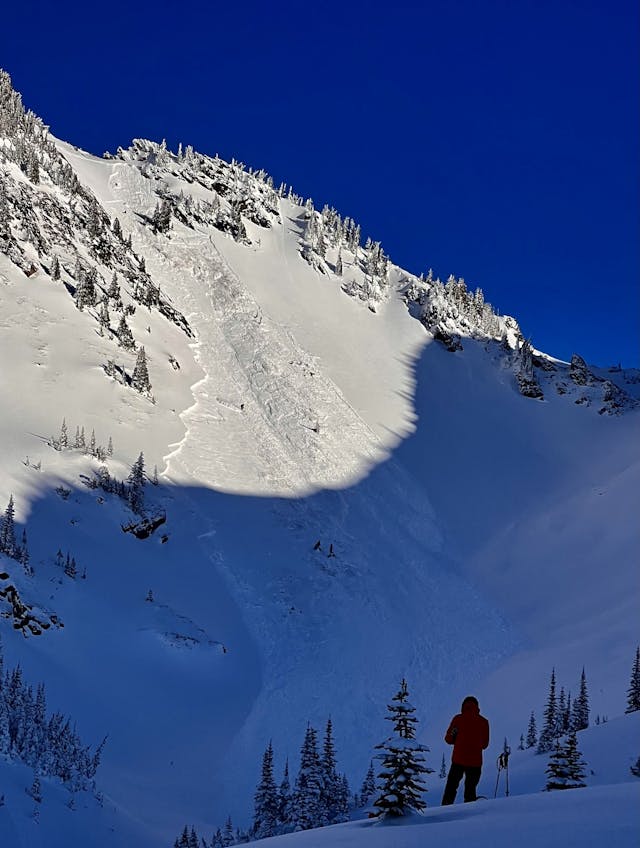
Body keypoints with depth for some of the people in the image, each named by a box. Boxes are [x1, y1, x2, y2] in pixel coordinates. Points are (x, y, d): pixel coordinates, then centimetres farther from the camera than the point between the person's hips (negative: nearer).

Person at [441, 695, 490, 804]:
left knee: (451, 787, 9)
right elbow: (485, 744, 9)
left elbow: (448, 739, 2)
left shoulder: (458, 719, -2)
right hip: (475, 762, 1)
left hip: (458, 760, -1)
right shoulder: (484, 722, 1)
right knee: (470, 789, 10)